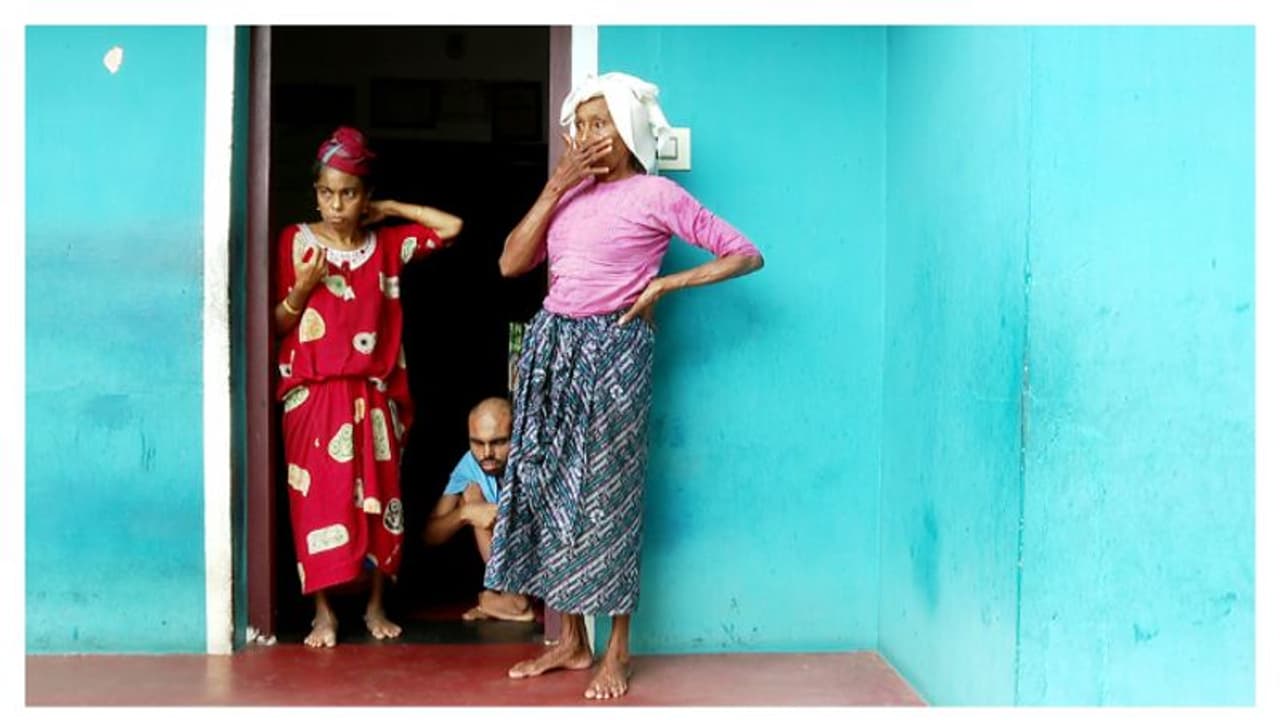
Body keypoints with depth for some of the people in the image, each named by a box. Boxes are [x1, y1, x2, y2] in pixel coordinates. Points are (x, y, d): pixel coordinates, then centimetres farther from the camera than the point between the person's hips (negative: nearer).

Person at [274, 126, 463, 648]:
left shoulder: (388, 244, 6)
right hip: (314, 393, -2)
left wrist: (390, 210, 3)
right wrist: (302, 288, -17)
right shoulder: (296, 241, 0)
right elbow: (276, 326, 1)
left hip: (374, 394, 2)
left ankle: (376, 605, 18)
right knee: (320, 498, -2)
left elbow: (452, 227, 3)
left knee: (377, 498, 5)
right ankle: (324, 611, 8)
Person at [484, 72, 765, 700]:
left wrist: (663, 284, -9)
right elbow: (511, 264, 2)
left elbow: (745, 255, -4)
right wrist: (555, 187, -3)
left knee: (607, 492, -1)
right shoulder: (570, 192, 12)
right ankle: (570, 640, 19)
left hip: (613, 348, -6)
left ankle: (617, 650, 12)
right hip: (552, 343, 6)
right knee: (549, 484, 7)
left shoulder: (656, 195, -3)